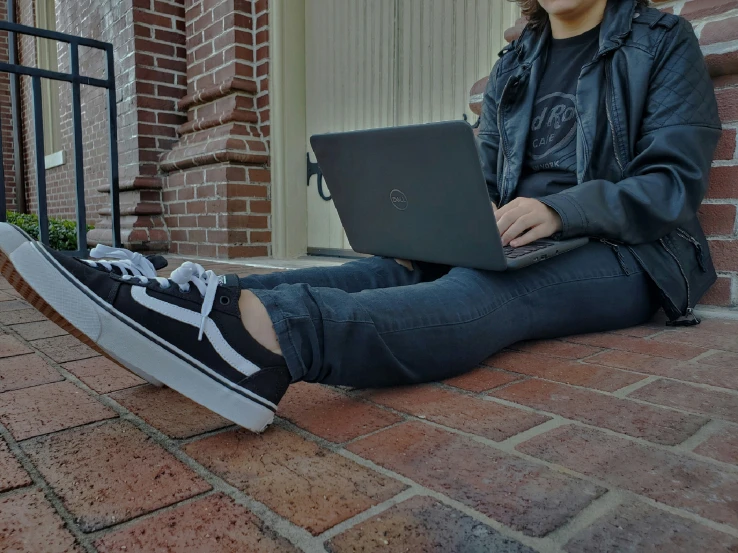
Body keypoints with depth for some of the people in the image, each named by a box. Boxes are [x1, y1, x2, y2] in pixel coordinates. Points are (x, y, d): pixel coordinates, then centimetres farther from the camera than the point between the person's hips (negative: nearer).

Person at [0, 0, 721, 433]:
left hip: (627, 252, -5)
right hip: (514, 244, 5)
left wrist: (561, 209, -24)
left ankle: (259, 331, -63)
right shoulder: (513, 67, 17)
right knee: (392, 269, -24)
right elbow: (483, 177, 15)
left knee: (486, 293, -38)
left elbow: (676, 181, -6)